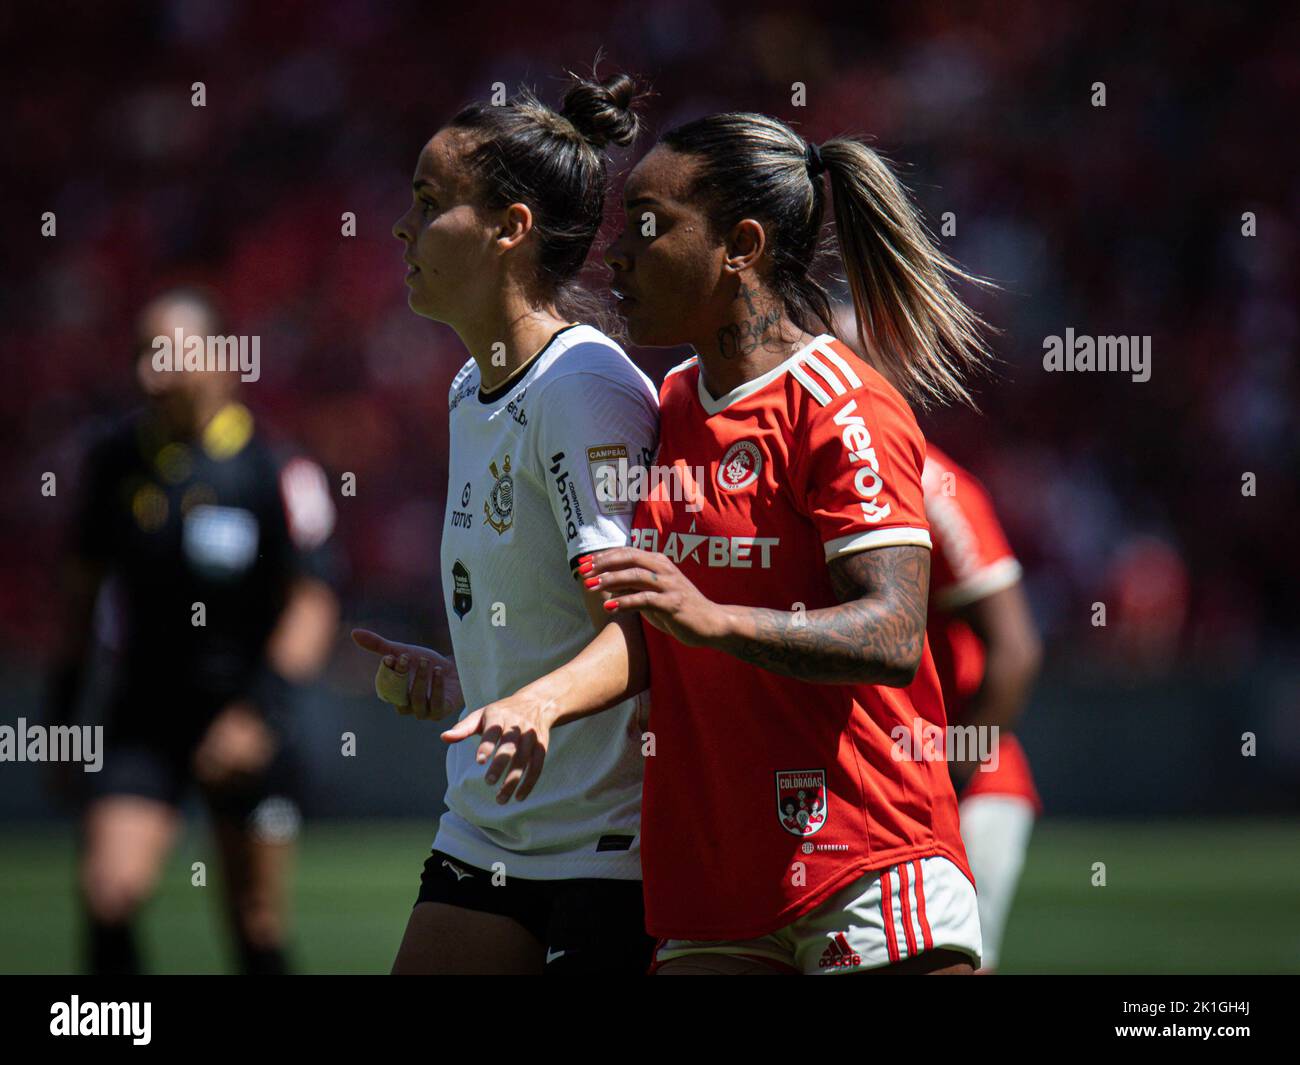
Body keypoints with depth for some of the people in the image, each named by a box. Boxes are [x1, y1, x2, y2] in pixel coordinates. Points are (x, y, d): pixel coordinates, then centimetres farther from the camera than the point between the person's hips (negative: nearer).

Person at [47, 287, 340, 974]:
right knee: (110, 891, -16)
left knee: (257, 923, 4)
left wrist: (262, 711, -20)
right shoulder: (115, 461, 2)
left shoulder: (276, 473, -10)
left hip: (241, 718, -2)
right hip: (142, 716, 3)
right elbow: (85, 582, 14)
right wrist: (63, 709, 14)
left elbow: (312, 606, -10)